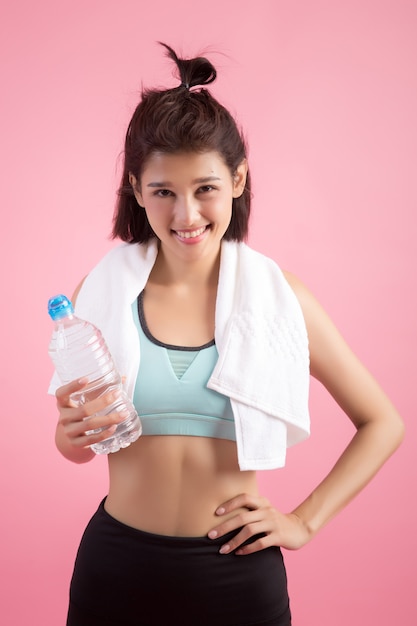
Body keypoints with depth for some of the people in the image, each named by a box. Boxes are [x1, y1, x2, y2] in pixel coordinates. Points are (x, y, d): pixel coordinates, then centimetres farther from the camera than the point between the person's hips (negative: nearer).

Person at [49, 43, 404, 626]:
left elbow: (383, 424, 3)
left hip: (237, 575, -1)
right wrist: (74, 435, -17)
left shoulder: (279, 298, -8)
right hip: (116, 566, 1)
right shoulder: (102, 291, -6)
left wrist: (305, 521, -2)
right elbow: (74, 442, 5)